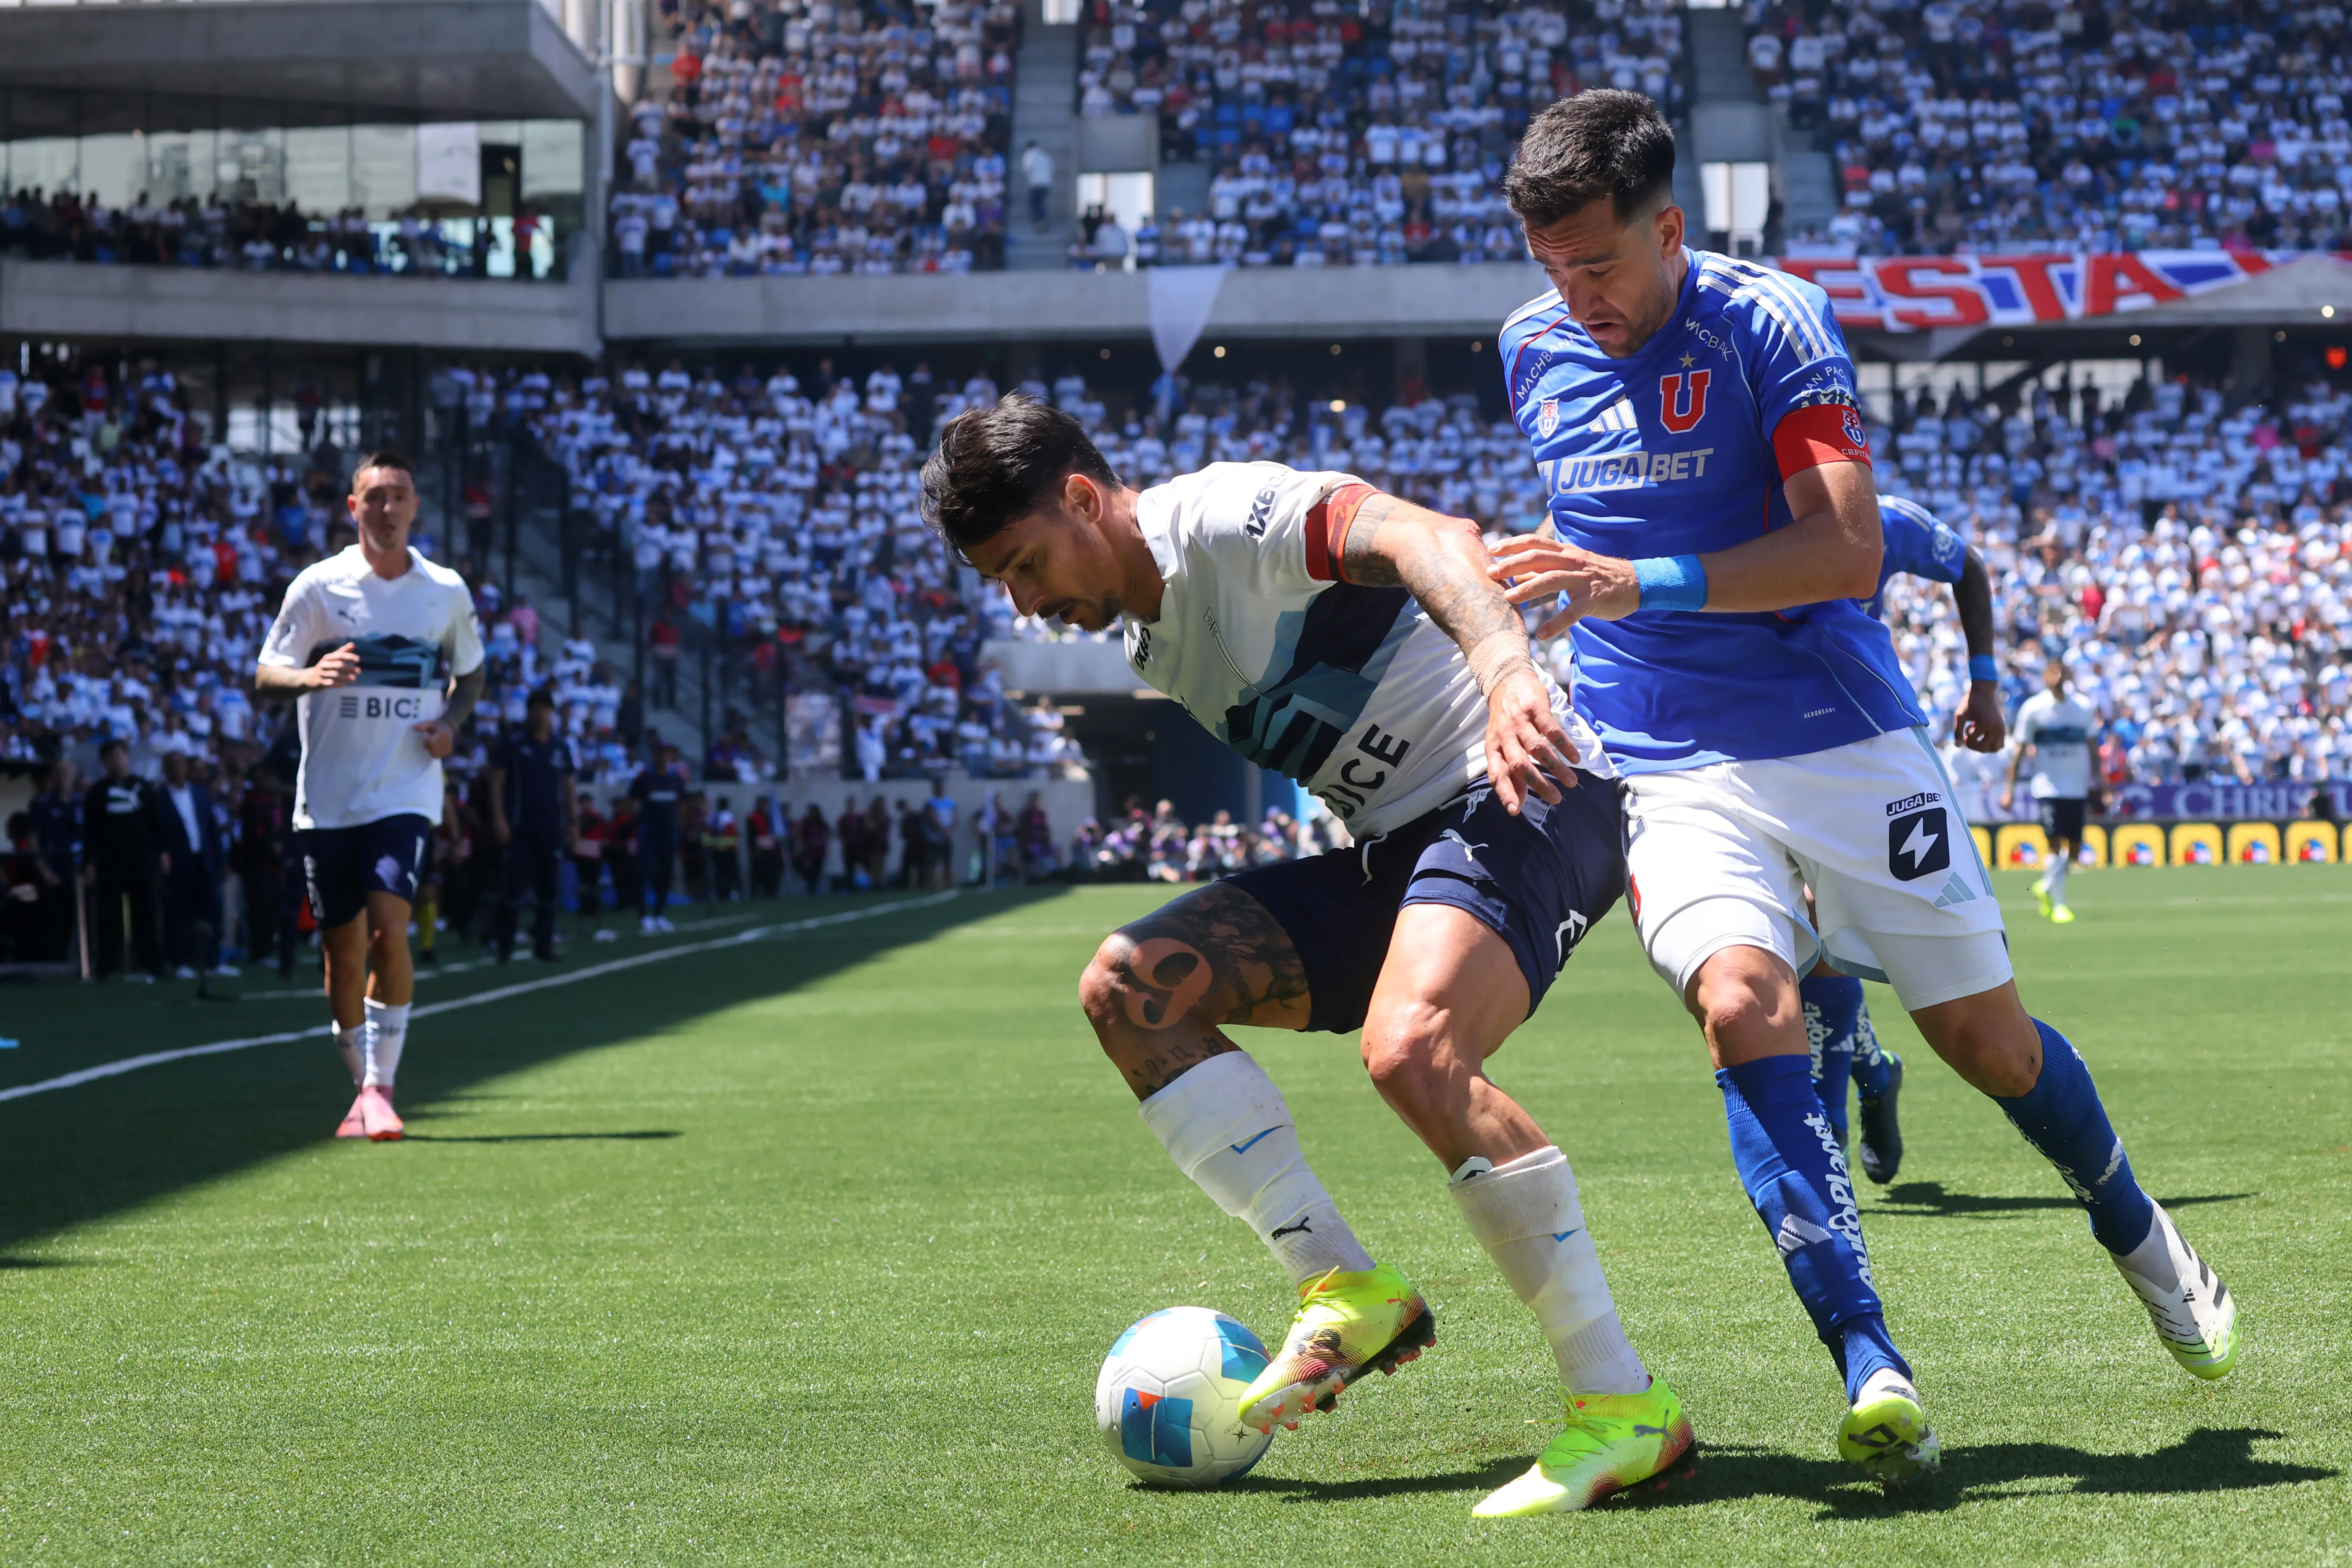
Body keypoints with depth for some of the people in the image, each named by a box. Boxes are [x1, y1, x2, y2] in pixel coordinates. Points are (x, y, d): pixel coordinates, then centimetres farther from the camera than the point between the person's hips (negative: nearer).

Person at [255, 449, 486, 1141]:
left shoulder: (447, 592, 4)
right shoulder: (317, 586, -1)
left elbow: (471, 672, 20)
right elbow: (265, 676, -1)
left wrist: (451, 723, -1)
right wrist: (309, 677, -24)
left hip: (405, 792, -1)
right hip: (327, 796, 1)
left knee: (389, 926, -18)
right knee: (343, 949, 5)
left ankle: (380, 1085, -11)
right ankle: (365, 1084, 23)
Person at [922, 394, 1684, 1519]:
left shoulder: (1226, 518, -14)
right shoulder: (1147, 639, 14)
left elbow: (1427, 538, -31)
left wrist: (1506, 671, -50)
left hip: (1522, 794, -9)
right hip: (1395, 843, 9)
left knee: (1411, 1052, -33)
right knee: (1130, 986, -3)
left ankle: (1624, 1408, -23)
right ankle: (1349, 1293, -4)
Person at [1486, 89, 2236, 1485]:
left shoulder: (1773, 321, -13)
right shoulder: (1533, 350, 4)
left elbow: (1847, 548, -24)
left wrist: (1646, 586, -33)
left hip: (1842, 738, -2)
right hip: (1665, 766, 2)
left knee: (1987, 1038, 6)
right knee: (1745, 1007, -25)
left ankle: (2134, 1230, 38)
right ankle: (1873, 1372, -28)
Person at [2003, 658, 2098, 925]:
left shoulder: (2082, 708, 5)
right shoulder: (2032, 708, -3)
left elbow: (2090, 750, 13)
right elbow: (2020, 750, 1)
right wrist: (2009, 788, -1)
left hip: (2077, 788, 3)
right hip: (2047, 787, -3)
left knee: (2074, 848, 4)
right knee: (2056, 843, -14)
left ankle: (2045, 887, 29)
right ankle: (2058, 904, -3)